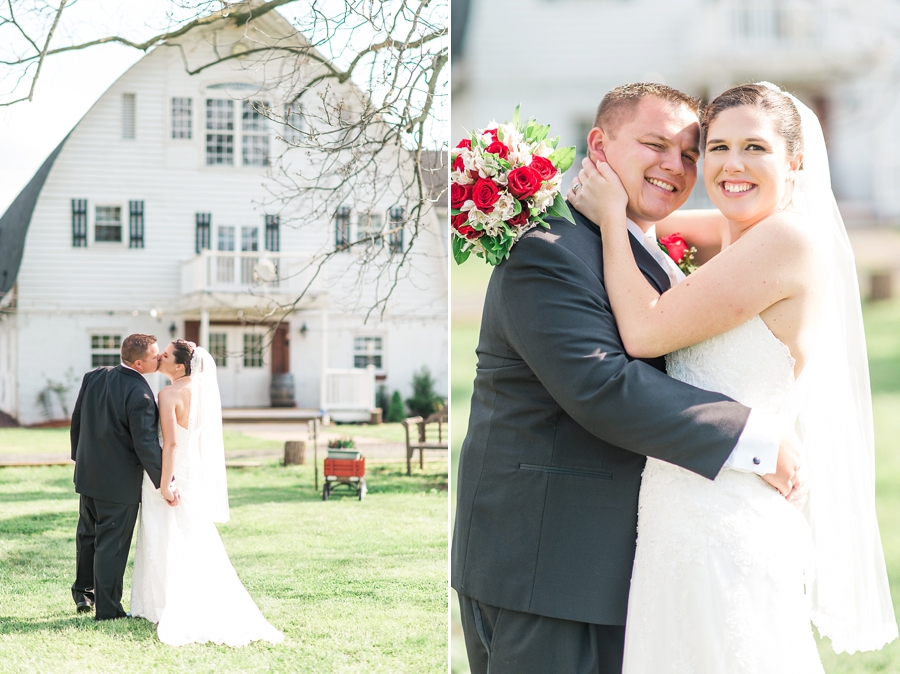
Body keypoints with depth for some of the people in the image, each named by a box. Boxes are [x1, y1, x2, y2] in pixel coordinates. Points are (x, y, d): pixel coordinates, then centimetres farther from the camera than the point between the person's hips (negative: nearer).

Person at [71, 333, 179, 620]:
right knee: (111, 546, 5)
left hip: (88, 474, 7)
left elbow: (77, 420, 6)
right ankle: (107, 610, 15)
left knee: (88, 534, 24)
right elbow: (147, 445, -24)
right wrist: (164, 484, -17)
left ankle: (83, 591, 40)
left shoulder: (94, 377, -4)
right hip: (120, 483, -7)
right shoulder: (140, 395, -25)